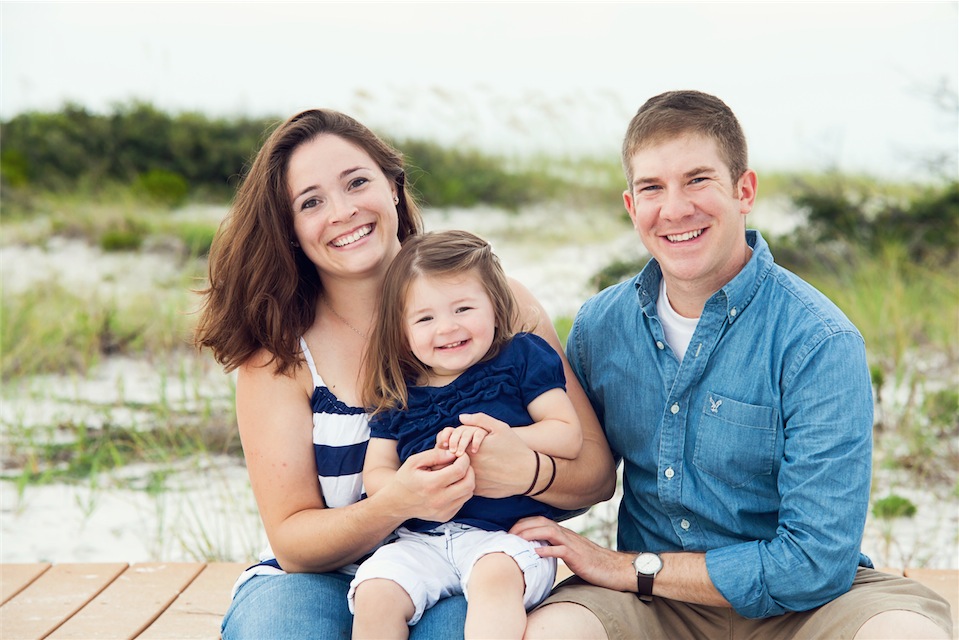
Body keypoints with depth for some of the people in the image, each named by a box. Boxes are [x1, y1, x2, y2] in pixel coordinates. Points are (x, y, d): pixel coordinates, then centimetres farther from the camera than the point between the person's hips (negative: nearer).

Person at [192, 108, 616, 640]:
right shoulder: (276, 349, -5)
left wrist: (528, 470, -27)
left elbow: (597, 472, -4)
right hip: (322, 580, 0)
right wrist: (396, 505, -29)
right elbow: (291, 542, -8)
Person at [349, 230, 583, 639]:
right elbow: (375, 471, 11)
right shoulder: (398, 391, 13)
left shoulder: (521, 359, 5)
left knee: (497, 575, -36)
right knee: (374, 593, -23)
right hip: (421, 539, 3)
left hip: (509, 533, -3)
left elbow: (569, 436, -2)